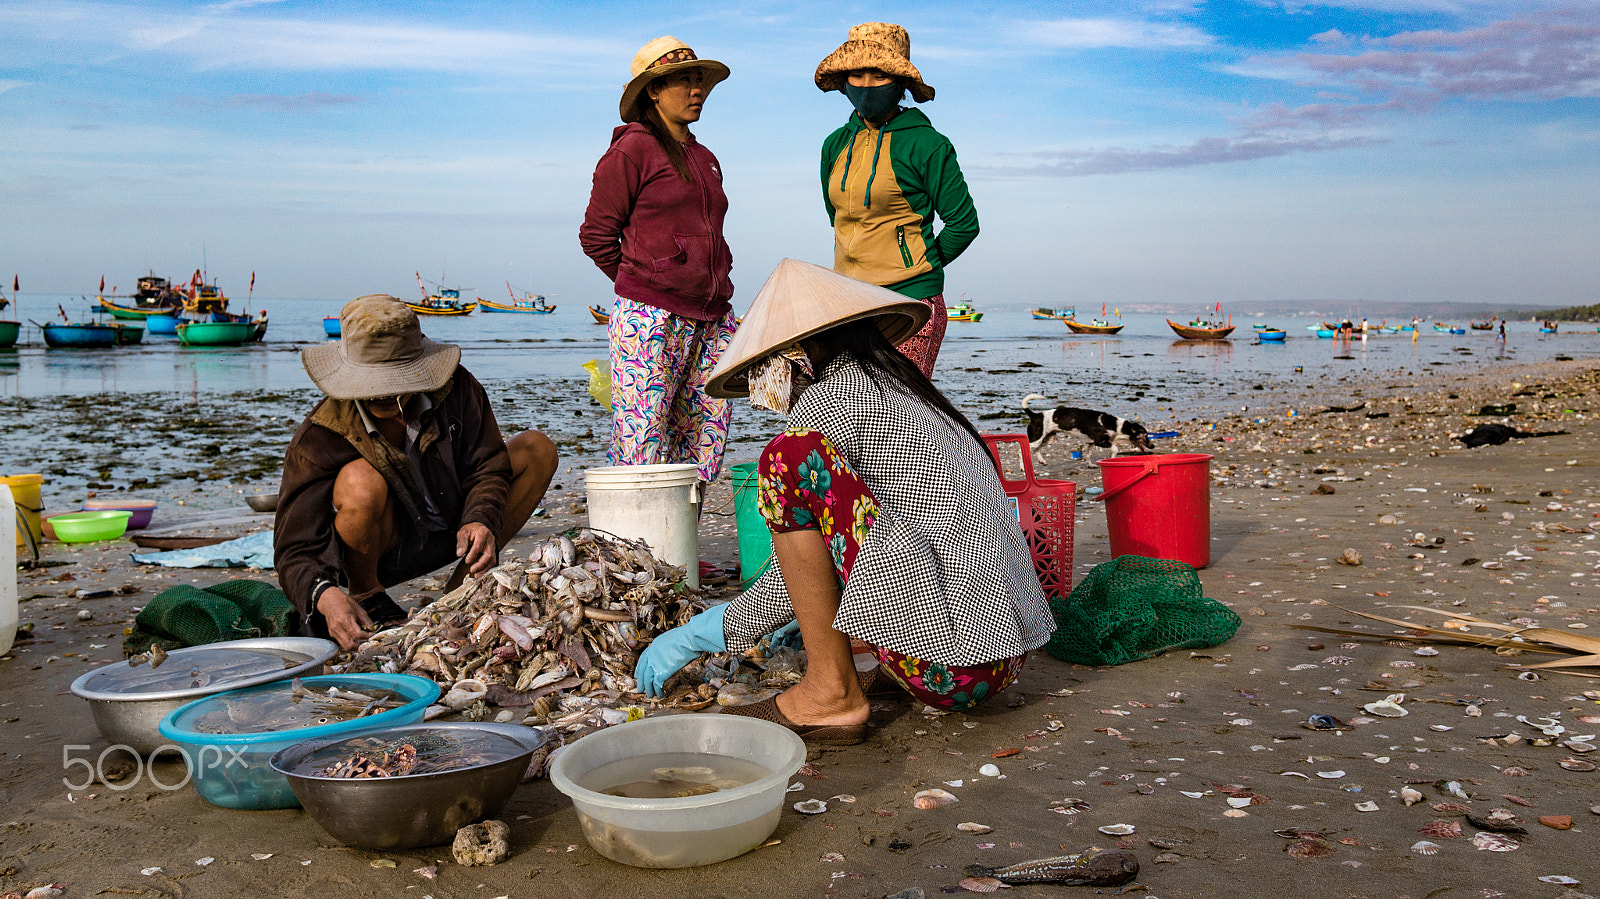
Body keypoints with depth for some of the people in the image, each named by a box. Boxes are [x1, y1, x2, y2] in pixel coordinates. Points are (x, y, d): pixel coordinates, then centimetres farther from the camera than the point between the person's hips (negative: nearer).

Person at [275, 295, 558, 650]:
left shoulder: (454, 387, -18)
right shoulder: (320, 436, -25)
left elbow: (487, 465, -11)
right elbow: (295, 549, -27)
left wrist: (480, 521, -33)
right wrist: (324, 595, -49)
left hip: (448, 533, 5)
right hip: (377, 548, -4)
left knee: (537, 450, -8)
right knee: (361, 481, -37)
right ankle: (365, 597, -8)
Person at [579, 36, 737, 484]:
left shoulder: (705, 158, 20)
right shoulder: (632, 150, -2)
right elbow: (596, 234, -1)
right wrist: (644, 284, 5)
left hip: (712, 322, 7)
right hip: (650, 320, -7)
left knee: (704, 447, 4)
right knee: (640, 450, -8)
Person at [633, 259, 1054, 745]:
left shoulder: (827, 400, -6)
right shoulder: (906, 388, 19)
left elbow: (800, 570, -4)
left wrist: (702, 633, 11)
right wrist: (812, 616, 43)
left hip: (951, 664, -10)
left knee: (791, 455, -13)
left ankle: (833, 692, -8)